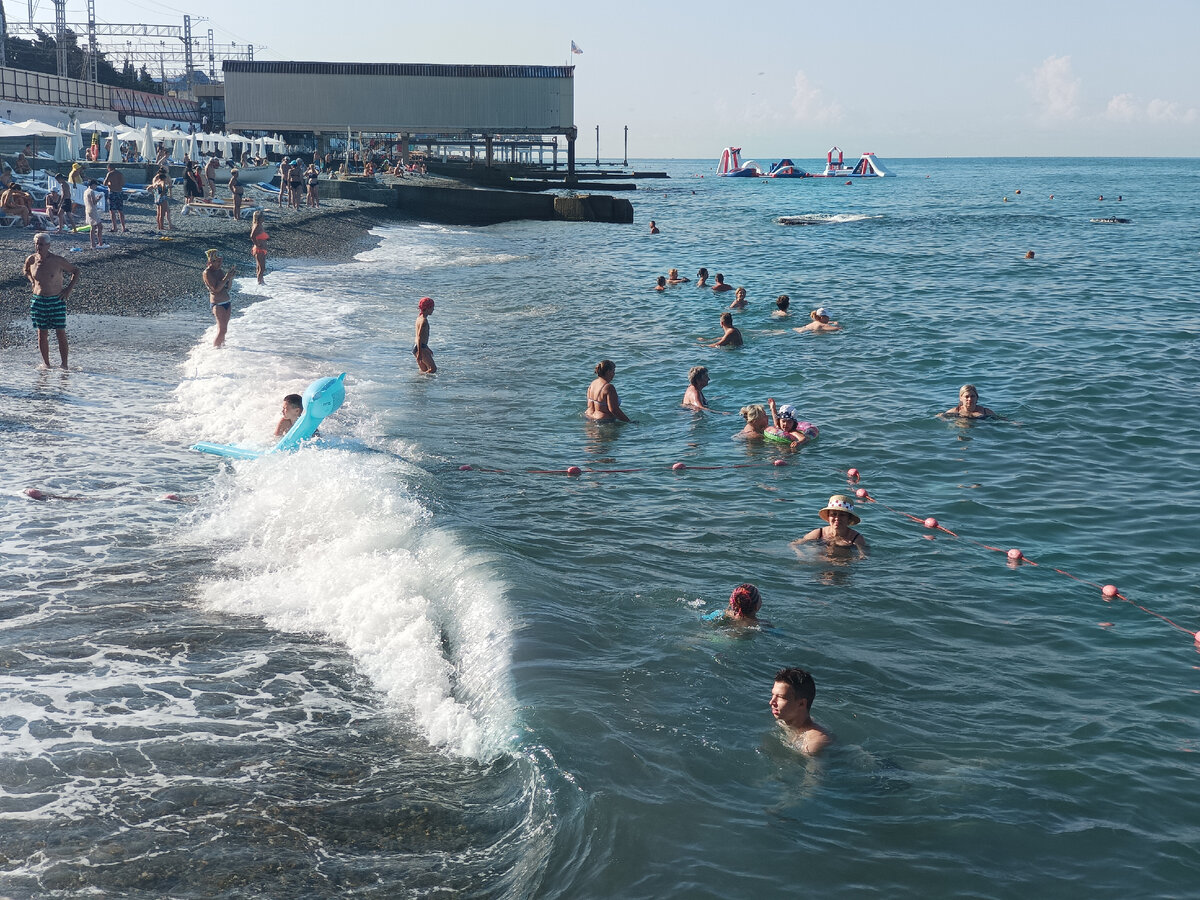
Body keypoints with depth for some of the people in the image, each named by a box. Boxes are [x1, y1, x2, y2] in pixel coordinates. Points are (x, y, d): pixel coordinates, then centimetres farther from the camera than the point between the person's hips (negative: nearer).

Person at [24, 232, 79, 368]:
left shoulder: (57, 261, -10)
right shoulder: (31, 260, 0)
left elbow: (75, 271, 3)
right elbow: (26, 271, 25)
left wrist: (69, 289, -5)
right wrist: (32, 282, 10)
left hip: (57, 301, -3)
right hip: (38, 301, 3)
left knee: (61, 334, -2)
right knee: (42, 334, 5)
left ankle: (64, 365, 6)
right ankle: (46, 365, 15)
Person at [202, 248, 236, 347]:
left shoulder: (219, 271, 10)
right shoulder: (207, 273, -12)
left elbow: (227, 288, 16)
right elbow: (216, 289, -21)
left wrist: (231, 277, 0)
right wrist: (226, 277, -20)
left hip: (227, 302, 7)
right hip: (217, 304, -7)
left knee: (224, 329, 14)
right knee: (222, 330, -10)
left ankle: (221, 345, 25)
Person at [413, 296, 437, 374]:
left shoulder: (420, 318, 15)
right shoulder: (424, 320, -16)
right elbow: (419, 338, -22)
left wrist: (427, 349, 33)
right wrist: (419, 354, -25)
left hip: (416, 347, 10)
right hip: (421, 348, -10)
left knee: (424, 371, 12)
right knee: (433, 369, -10)